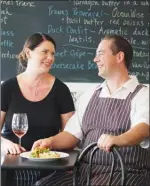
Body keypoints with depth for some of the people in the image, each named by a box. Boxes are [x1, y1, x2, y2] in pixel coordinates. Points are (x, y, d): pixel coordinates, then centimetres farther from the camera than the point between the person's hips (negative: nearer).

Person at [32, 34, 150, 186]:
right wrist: (50, 141, -8)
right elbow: (72, 134, 13)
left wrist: (117, 140, -43)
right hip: (84, 169, 6)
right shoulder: (89, 96, 16)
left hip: (123, 173, -5)